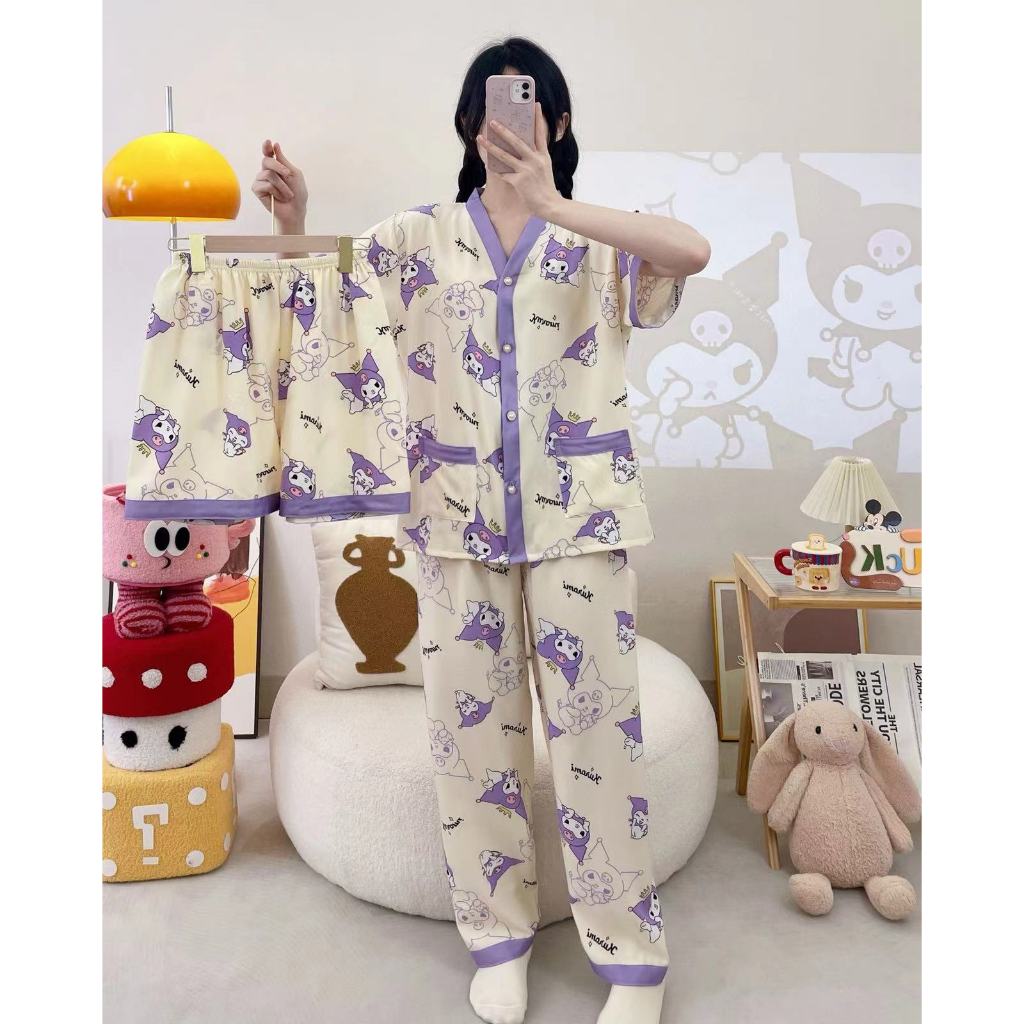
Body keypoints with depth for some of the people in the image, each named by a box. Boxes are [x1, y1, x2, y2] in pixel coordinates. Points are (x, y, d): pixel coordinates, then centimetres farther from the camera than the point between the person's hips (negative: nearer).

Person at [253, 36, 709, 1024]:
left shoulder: (599, 239, 5)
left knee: (596, 717, 2)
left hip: (579, 515, -1)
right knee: (471, 720, 7)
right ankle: (498, 931, 27)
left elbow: (692, 250, -15)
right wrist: (293, 219, -15)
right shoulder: (420, 236, 10)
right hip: (459, 517, 2)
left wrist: (556, 206, -21)